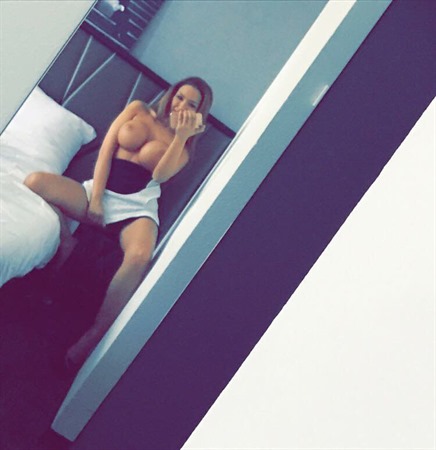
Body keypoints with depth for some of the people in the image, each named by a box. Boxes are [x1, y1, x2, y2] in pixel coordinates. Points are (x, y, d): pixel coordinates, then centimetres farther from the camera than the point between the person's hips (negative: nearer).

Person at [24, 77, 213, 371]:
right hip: (101, 192, 2)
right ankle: (66, 243, -5)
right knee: (35, 182, -26)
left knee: (139, 257, -39)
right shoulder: (138, 109, 14)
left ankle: (93, 336, -34)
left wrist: (181, 135, -13)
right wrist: (95, 199, -7)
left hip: (137, 206, -2)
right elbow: (107, 148, 4)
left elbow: (161, 175, -7)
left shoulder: (184, 145, 13)